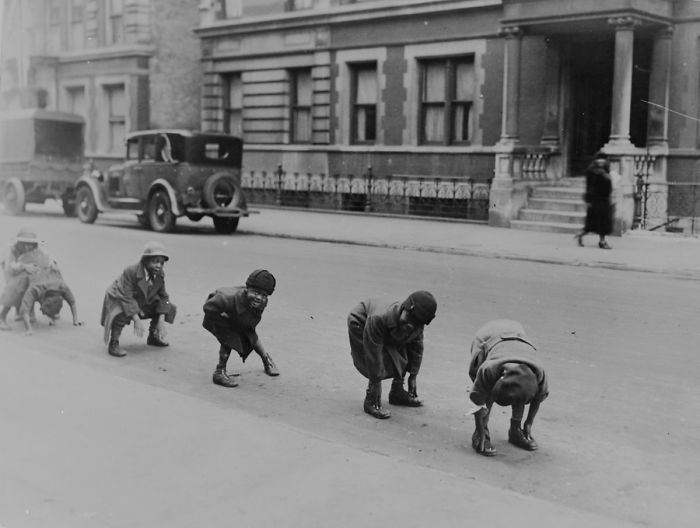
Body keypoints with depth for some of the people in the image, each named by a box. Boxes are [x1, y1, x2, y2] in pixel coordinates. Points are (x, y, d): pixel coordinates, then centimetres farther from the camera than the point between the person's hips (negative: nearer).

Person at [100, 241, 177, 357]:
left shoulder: (159, 274, -11)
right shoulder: (130, 272, -32)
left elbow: (163, 297, -5)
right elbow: (125, 297, -35)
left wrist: (161, 320, -16)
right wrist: (136, 320, -39)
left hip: (141, 302, 7)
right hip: (118, 300, -7)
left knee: (169, 308, 0)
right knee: (120, 315, -41)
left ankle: (153, 337, 20)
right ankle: (113, 344, -18)